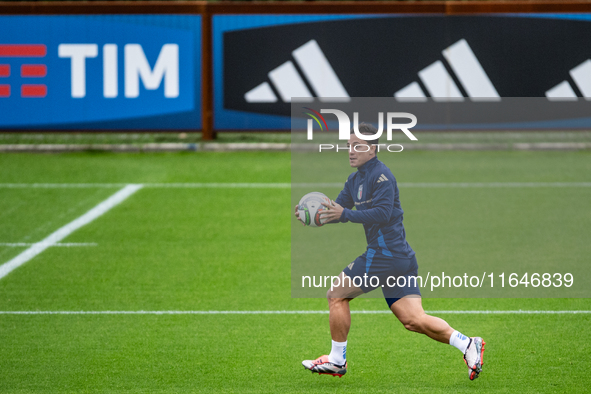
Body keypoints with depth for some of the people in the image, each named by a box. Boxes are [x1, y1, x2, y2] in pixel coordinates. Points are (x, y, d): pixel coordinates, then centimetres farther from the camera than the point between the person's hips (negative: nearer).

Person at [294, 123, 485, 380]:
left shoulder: (381, 175, -11)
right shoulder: (355, 180, 19)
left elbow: (382, 213, -22)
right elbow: (337, 210, 21)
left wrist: (345, 214, -25)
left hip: (384, 254, -9)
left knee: (337, 295, 2)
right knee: (413, 320, 1)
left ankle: (337, 361, 8)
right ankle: (468, 345, -7)